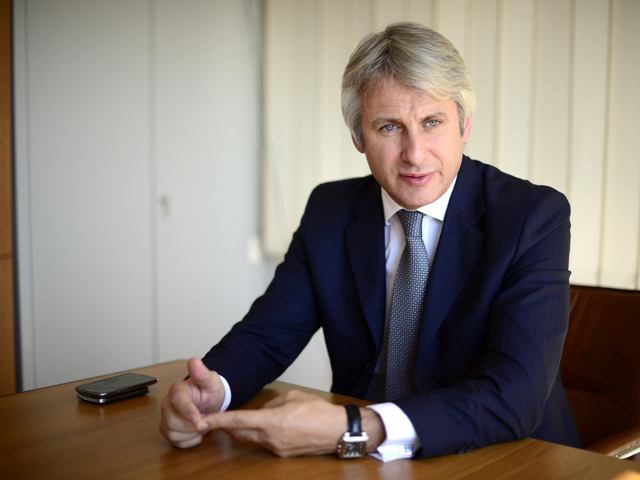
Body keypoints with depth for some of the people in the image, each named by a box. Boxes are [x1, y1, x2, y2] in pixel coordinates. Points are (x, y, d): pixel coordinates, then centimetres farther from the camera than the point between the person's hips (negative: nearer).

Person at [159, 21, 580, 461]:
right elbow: (266, 336, 2)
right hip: (362, 463, 3)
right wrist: (213, 390, -22)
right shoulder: (329, 212, 0)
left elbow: (514, 395, -25)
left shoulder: (535, 216, -15)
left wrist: (357, 429, -38)